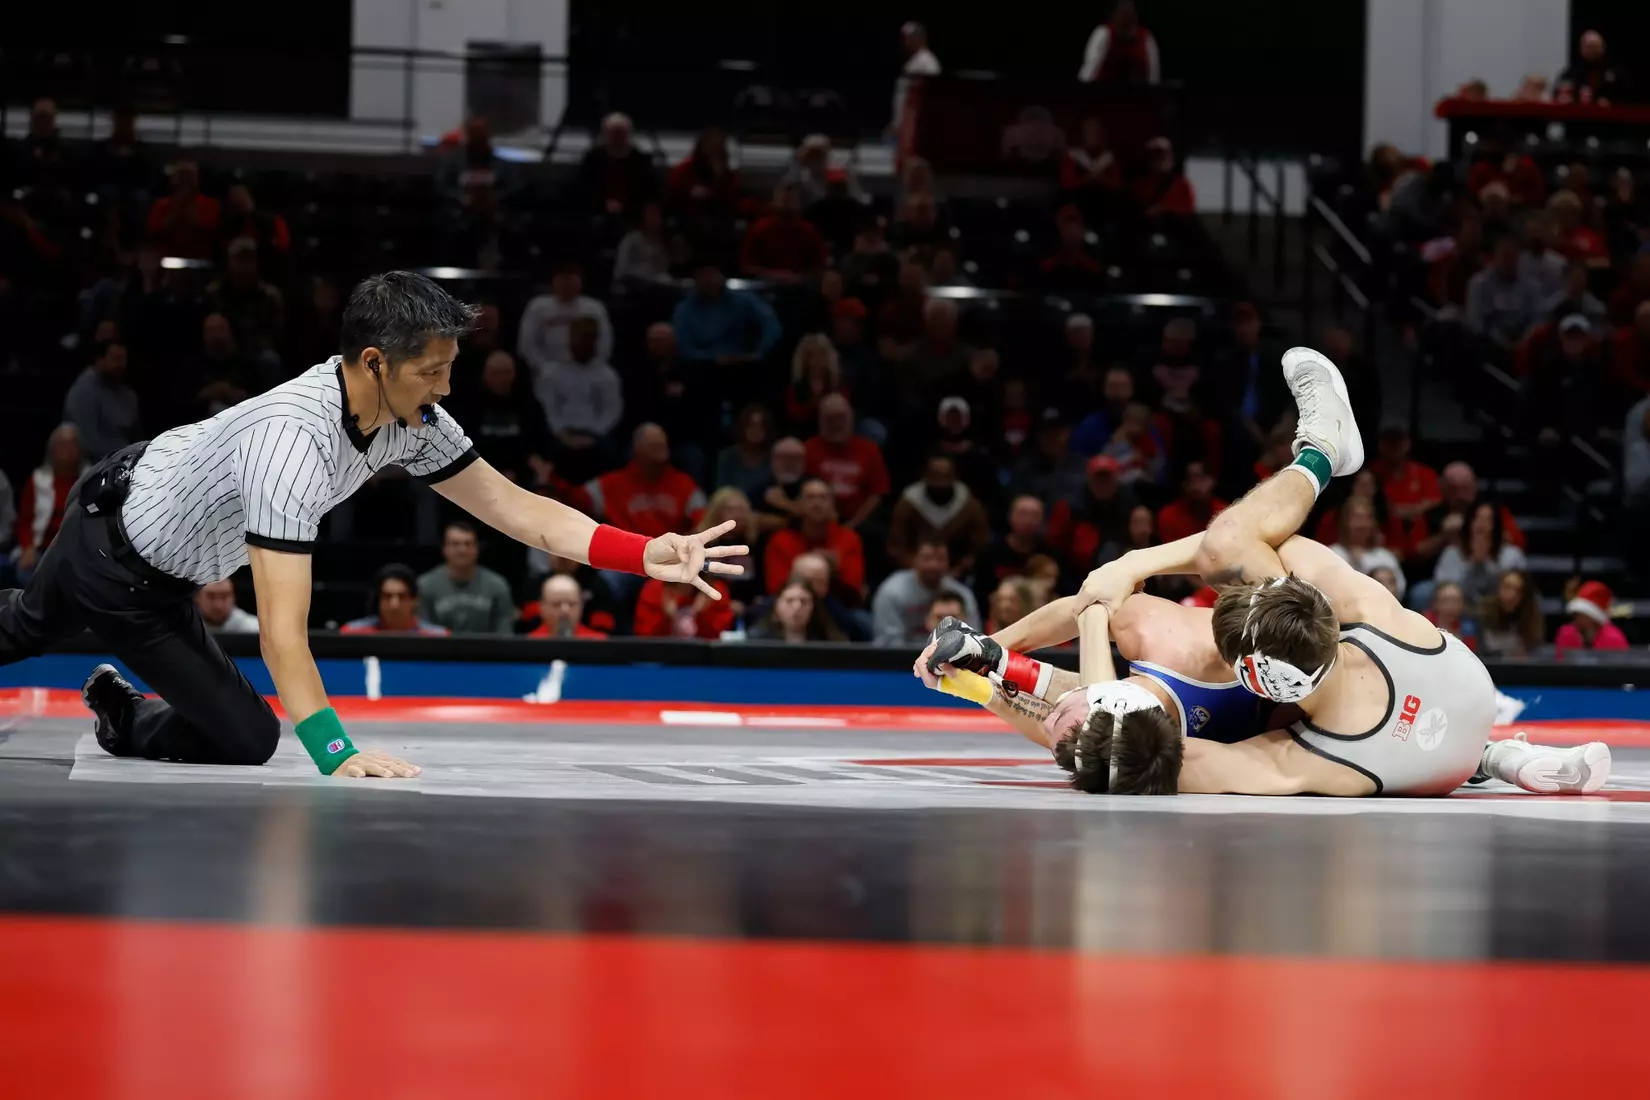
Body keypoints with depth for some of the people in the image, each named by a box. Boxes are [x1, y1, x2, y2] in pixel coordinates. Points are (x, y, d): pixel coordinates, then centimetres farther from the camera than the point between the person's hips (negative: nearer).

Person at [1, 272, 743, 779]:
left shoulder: (410, 419, -19)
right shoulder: (293, 440, -43)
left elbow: (513, 508, -15)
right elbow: (282, 628, -46)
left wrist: (647, 555, -26)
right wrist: (336, 754, -53)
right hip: (117, 558, -8)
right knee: (245, 740, -2)